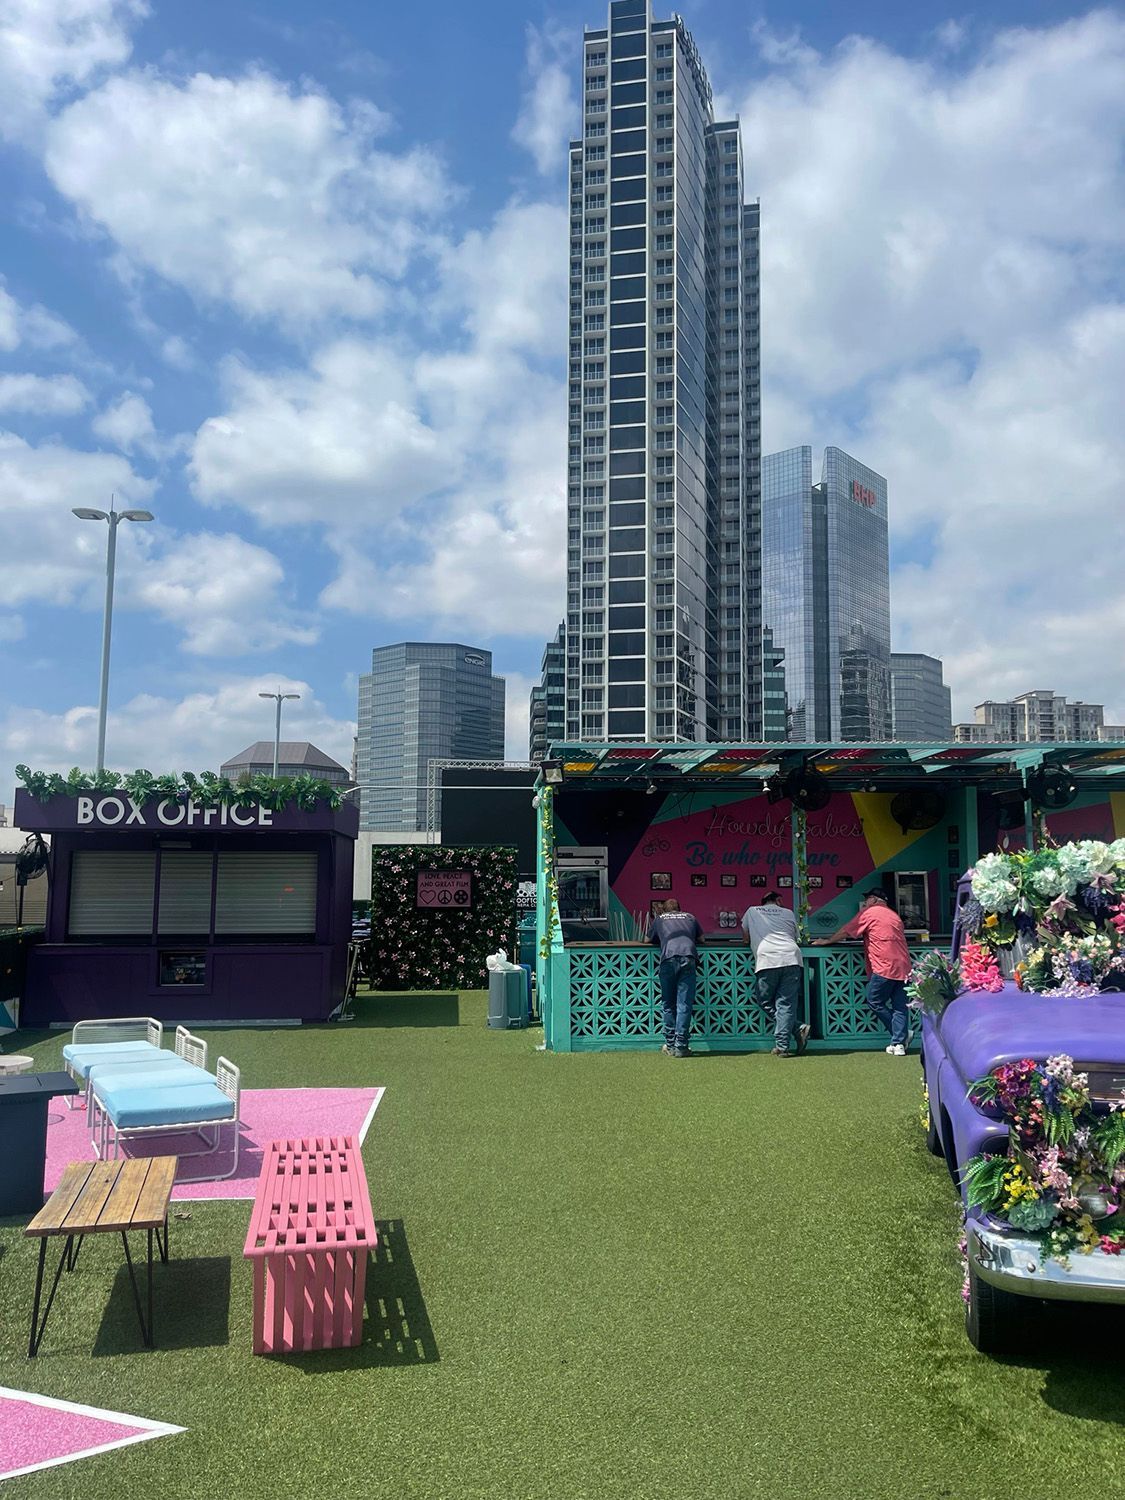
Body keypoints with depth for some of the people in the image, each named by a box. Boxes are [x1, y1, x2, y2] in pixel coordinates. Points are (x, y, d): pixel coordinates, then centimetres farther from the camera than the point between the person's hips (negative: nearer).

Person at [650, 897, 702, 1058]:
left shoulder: (659, 919, 28)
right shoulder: (689, 917, 30)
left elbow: (651, 940, 37)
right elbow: (701, 938, 39)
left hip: (668, 958, 0)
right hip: (688, 957, 0)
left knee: (669, 1004, 10)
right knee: (684, 1004, -1)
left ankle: (670, 1045, 11)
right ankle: (680, 1046, -4)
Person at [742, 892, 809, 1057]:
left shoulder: (752, 911, 22)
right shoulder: (788, 913, 23)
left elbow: (747, 938, 34)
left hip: (767, 960, -2)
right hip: (791, 958, 2)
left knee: (764, 1001, 11)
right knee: (786, 1003, 2)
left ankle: (797, 1030, 0)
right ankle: (782, 1046, -7)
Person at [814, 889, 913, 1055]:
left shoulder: (869, 913, 2)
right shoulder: (895, 915, 22)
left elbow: (845, 931, 6)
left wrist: (826, 941, 19)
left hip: (884, 967, -7)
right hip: (903, 966, 7)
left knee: (875, 1002, 5)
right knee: (899, 1006, 5)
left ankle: (903, 1033, 5)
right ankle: (899, 1044, 0)